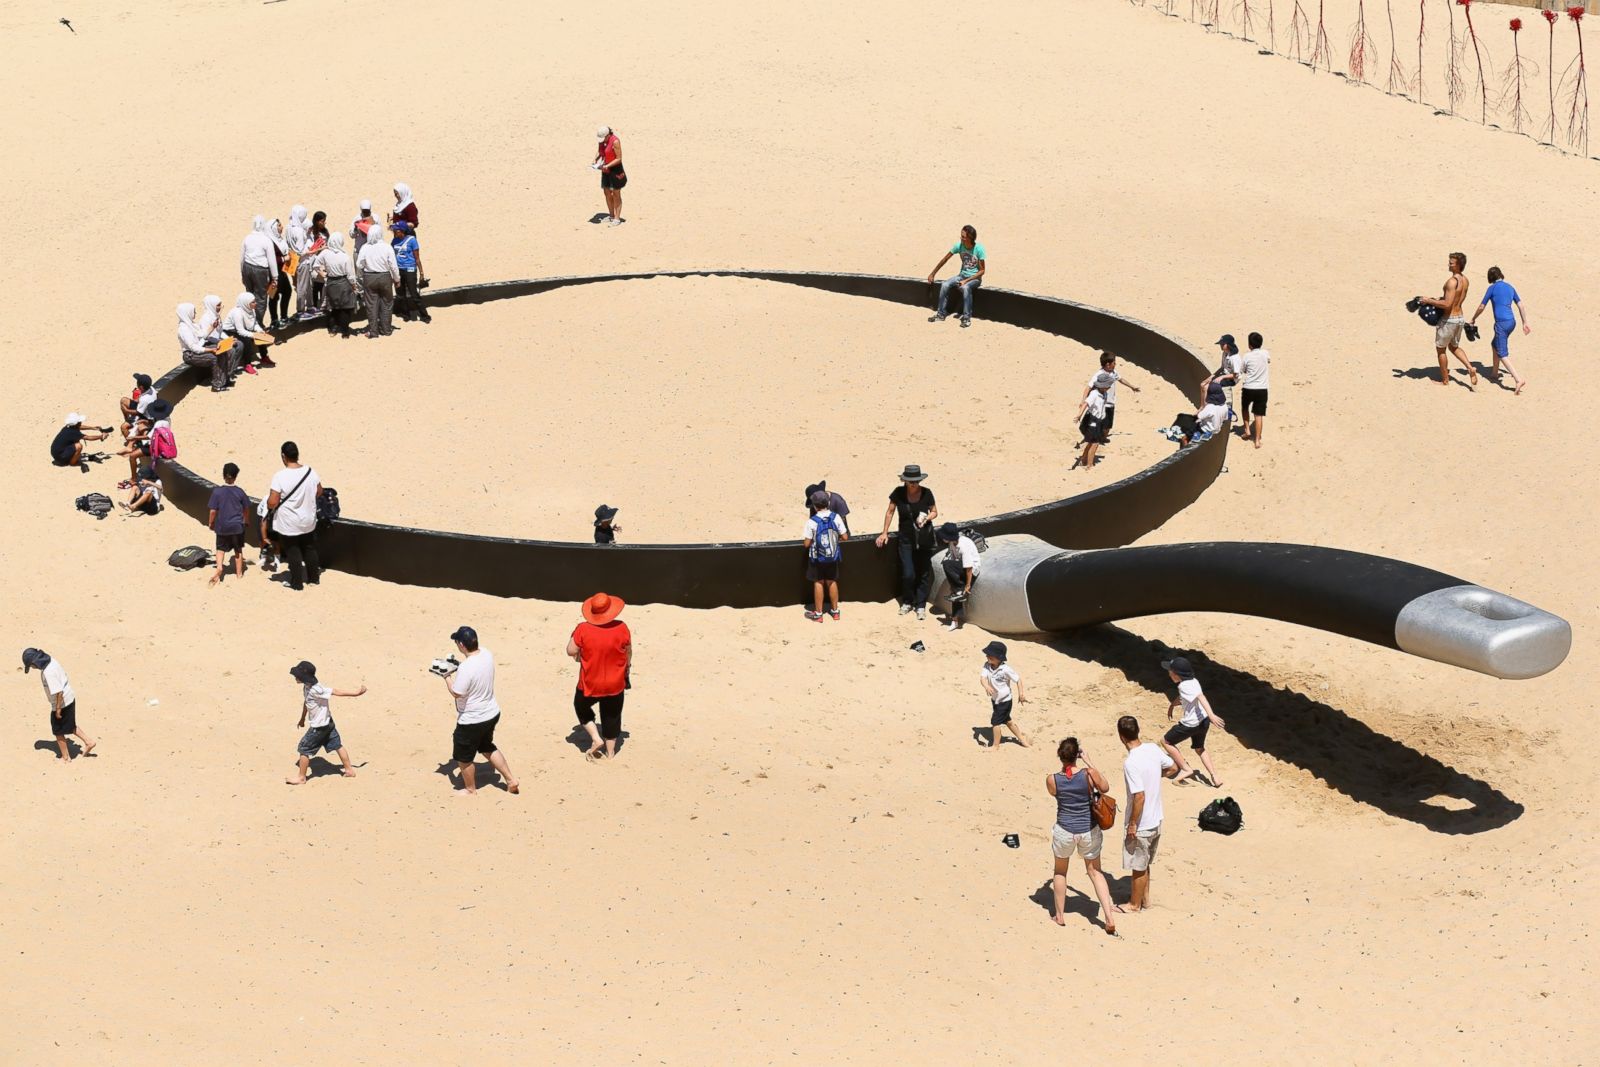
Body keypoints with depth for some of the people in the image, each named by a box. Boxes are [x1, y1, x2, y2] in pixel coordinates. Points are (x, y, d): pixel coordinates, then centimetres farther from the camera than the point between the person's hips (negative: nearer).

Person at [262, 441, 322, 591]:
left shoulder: (279, 477, -23)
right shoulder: (310, 472, -9)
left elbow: (272, 502, -23)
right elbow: (319, 492, 6)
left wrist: (270, 507, 0)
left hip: (289, 524, -4)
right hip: (308, 521, 4)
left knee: (293, 553, 11)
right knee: (310, 550, 22)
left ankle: (297, 583, 20)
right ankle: (314, 578, 33)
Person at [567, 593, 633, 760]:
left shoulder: (583, 629, -20)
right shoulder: (621, 628, -15)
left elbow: (571, 651, -12)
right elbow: (628, 652, 1)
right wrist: (628, 666, 21)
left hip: (590, 685, -1)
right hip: (615, 684, 1)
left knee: (582, 707, 26)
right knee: (611, 716, 19)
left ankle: (596, 739, 14)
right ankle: (610, 751, 28)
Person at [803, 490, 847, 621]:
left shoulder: (811, 522, -20)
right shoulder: (836, 518, -11)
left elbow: (807, 544, -16)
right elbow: (845, 537, -6)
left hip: (817, 558, -3)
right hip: (833, 556, 3)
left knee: (818, 583, 10)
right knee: (832, 582, 17)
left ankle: (818, 614, 19)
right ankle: (835, 611, 27)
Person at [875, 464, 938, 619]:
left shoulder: (926, 493, -10)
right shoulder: (899, 493, -9)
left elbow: (934, 512, 4)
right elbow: (890, 512, 3)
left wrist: (927, 518, -18)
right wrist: (884, 533, 4)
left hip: (925, 538, 0)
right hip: (906, 538, 0)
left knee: (924, 573, 5)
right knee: (908, 574, -4)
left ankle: (920, 605, 18)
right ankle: (907, 602, 21)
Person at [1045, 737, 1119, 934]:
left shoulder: (1052, 780, -15)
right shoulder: (1089, 774, -18)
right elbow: (1105, 788, 2)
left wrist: (1064, 766, 7)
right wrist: (1089, 763, 4)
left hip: (1064, 831, -1)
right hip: (1089, 831, 1)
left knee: (1060, 872, 23)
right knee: (1095, 872, 17)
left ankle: (1060, 915, 32)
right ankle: (1109, 917, 8)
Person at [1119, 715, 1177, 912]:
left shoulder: (1131, 763, -28)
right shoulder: (1153, 749, -5)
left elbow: (1139, 797, -28)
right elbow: (1173, 768, 12)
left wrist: (1132, 825, -18)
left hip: (1140, 824, -7)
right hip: (1156, 820, 7)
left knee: (1138, 866, 11)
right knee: (1144, 863, 25)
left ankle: (1135, 904, 27)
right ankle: (1145, 898, 38)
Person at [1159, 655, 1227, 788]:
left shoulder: (1185, 685, -22)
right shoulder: (1193, 681, 6)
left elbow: (1201, 697, -35)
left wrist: (1211, 715, -45)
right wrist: (1172, 705, 40)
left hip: (1191, 724, -9)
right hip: (1203, 720, 9)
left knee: (1166, 742, 10)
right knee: (1199, 748, 29)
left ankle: (1186, 769, 10)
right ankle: (1214, 776, 19)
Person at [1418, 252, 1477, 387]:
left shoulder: (1452, 281, -24)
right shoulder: (1465, 280, 4)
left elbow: (1447, 304, -27)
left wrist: (1429, 301, -18)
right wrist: (1439, 299, 15)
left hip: (1449, 319, -8)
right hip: (1460, 318, 8)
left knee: (1440, 349, 10)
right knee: (1454, 347, 26)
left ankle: (1445, 380, 18)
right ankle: (1470, 368, 8)